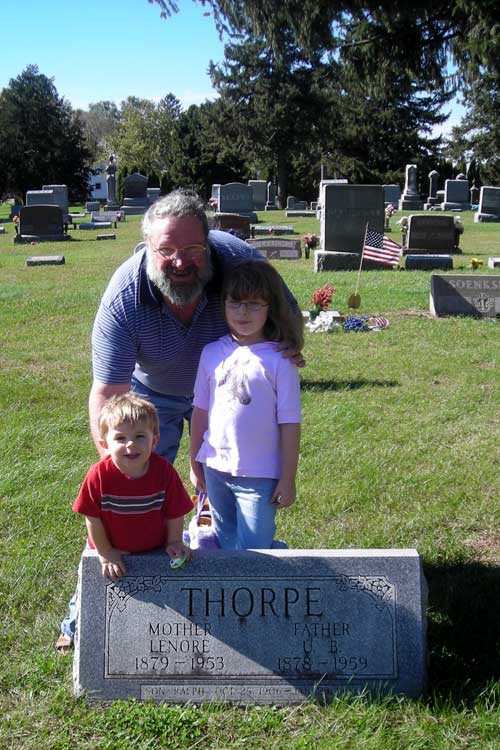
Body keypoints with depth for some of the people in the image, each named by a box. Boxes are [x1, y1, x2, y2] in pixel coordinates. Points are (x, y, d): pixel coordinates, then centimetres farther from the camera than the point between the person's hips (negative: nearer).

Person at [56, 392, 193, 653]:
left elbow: (174, 514, -11)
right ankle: (72, 629, 48)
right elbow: (92, 518, -18)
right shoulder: (99, 475, -29)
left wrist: (174, 543, -8)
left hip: (154, 551, 0)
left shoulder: (164, 471, -24)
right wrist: (106, 553, -12)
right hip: (111, 552, 0)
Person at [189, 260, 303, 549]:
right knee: (226, 545, 19)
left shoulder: (280, 360, -12)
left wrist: (288, 479, -9)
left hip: (260, 476, -4)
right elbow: (201, 410, 8)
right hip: (216, 470, 5)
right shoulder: (212, 353, 0)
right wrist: (195, 464, 13)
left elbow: (290, 424, -10)